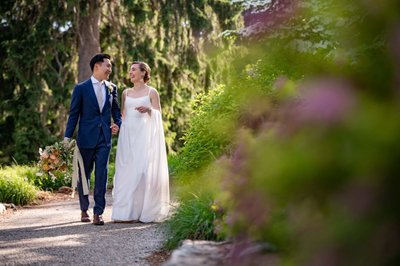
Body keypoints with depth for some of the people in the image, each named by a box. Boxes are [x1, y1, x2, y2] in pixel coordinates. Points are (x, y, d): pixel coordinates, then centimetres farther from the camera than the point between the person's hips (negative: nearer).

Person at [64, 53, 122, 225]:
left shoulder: (112, 88, 10)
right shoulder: (81, 88, -1)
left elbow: (116, 111, 18)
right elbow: (73, 114, -1)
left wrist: (118, 124, -3)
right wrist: (67, 137, -6)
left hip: (104, 139, 2)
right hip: (86, 138, -2)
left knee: (101, 176, -5)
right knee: (83, 175, 9)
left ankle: (98, 213, -3)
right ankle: (84, 210, 24)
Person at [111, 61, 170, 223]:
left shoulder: (152, 92, 4)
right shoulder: (126, 93, 16)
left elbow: (158, 114, 2)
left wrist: (148, 110, -16)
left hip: (144, 135, -4)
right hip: (128, 135, 4)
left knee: (143, 170, -9)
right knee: (126, 171, -2)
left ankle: (144, 211, -2)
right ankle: (126, 211, -1)